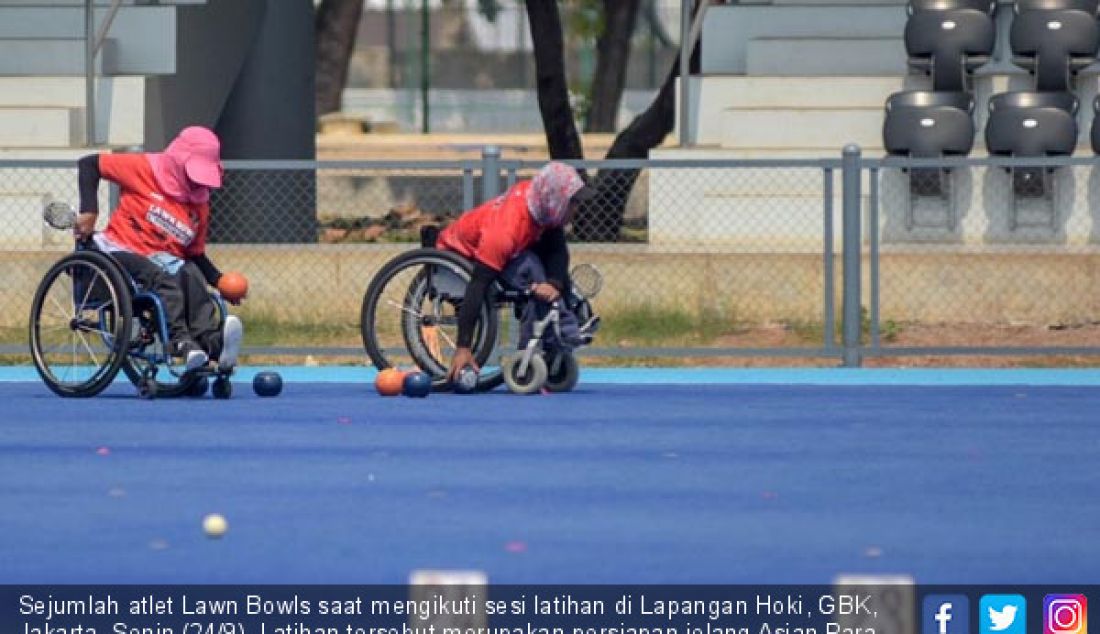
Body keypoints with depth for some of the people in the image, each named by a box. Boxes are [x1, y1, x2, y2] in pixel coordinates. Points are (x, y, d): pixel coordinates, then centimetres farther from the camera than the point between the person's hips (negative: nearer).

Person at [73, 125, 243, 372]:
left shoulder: (199, 206, 14)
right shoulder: (145, 169, -1)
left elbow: (196, 255, 19)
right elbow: (88, 165, 1)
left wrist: (221, 281, -1)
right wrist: (88, 211, -12)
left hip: (162, 259, 4)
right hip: (121, 252, -4)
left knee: (191, 276, -29)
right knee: (162, 278, -34)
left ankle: (211, 341, -50)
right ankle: (180, 340, -52)